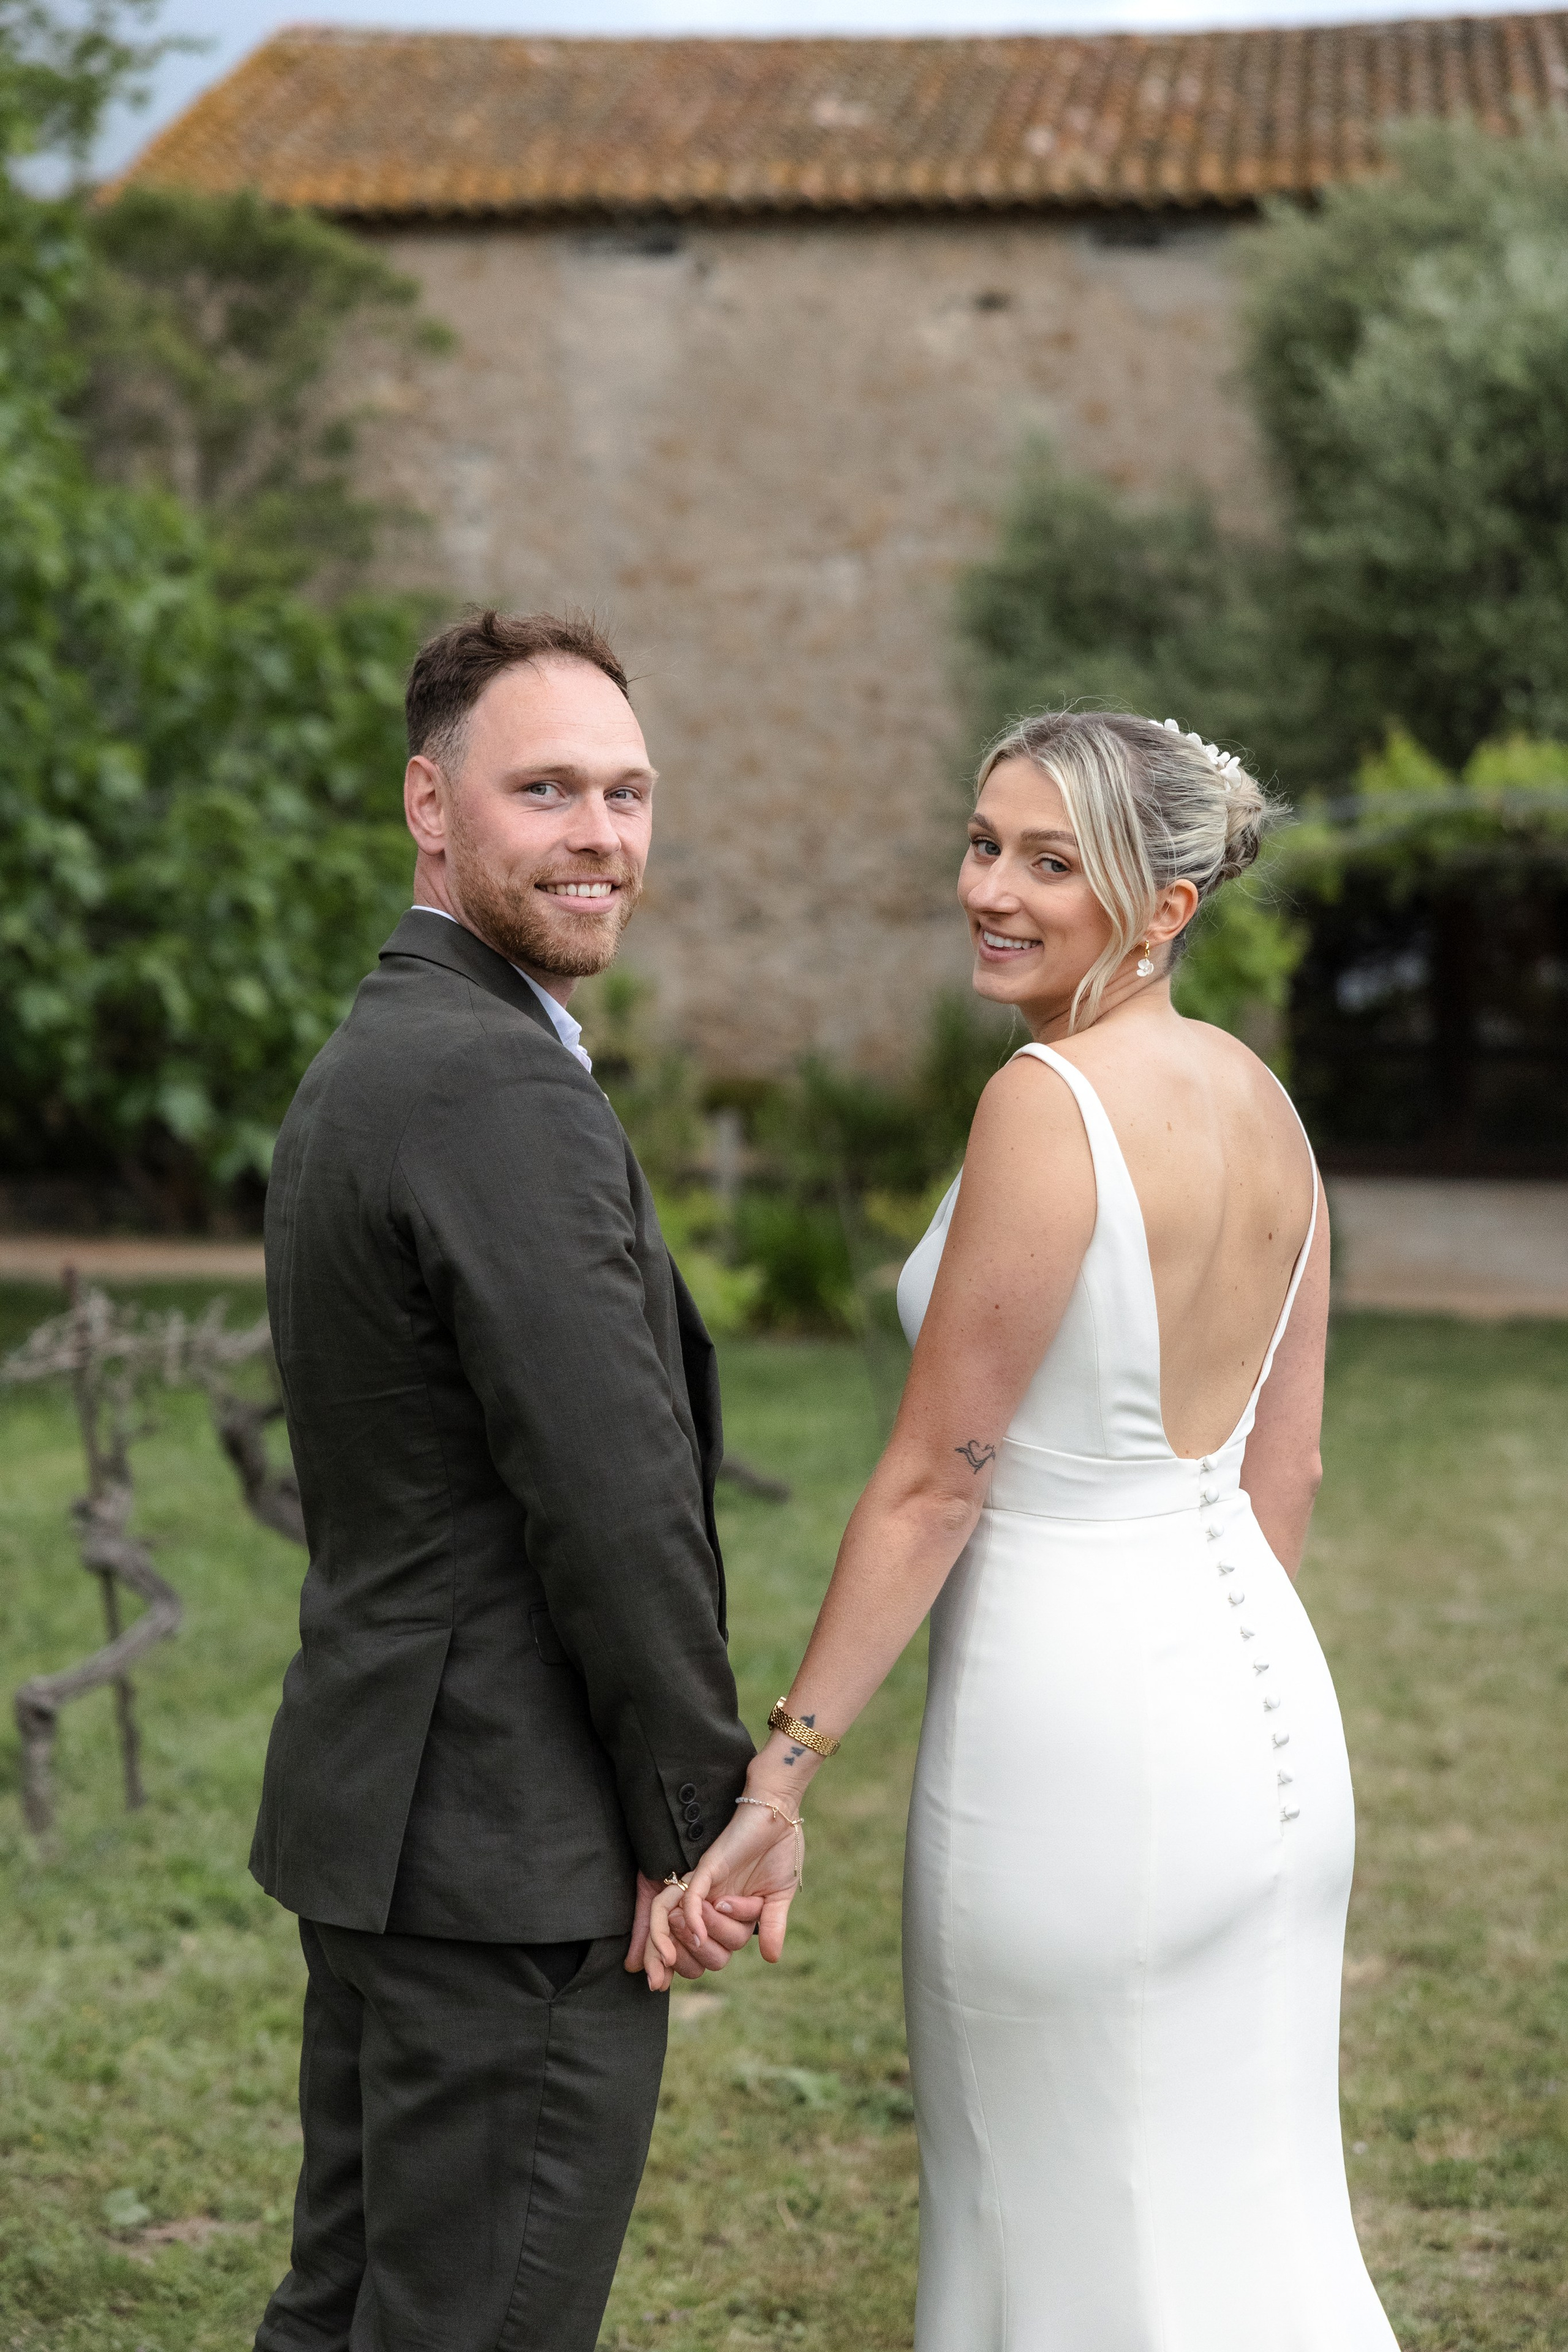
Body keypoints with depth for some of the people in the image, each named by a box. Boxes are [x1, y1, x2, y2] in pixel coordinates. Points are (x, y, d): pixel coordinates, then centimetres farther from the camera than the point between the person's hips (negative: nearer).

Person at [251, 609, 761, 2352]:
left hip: (381, 1811, 10)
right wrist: (704, 1820, -11)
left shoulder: (364, 1064, 14)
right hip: (514, 1855, -10)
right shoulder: (503, 1091, -19)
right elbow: (612, 1498, -22)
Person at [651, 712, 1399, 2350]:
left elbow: (931, 1484, -18)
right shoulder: (1260, 1102, 7)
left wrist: (773, 1782, -14)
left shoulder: (1050, 1103, -18)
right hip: (1264, 1707, 8)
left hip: (1072, 1719, -8)